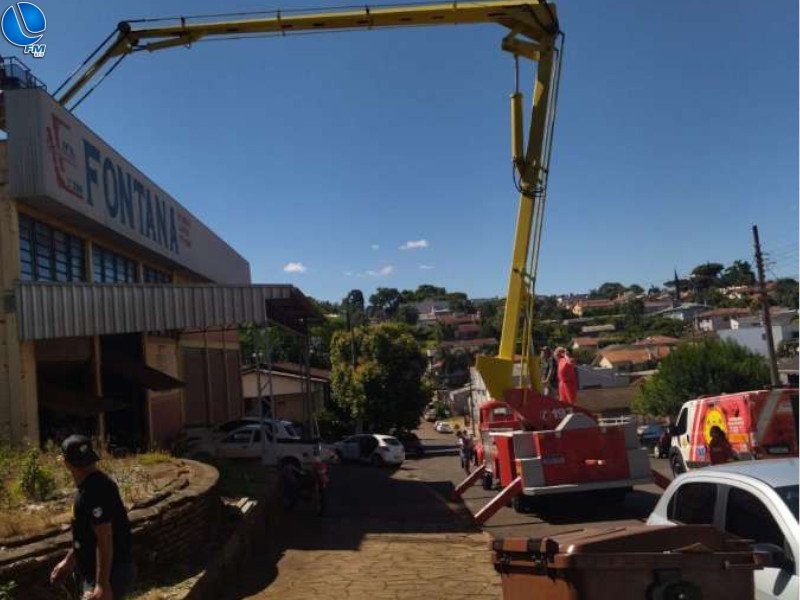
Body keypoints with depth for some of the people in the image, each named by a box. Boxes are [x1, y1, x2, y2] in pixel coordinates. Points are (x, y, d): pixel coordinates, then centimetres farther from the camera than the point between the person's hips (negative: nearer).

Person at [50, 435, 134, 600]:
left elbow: (105, 540, -27)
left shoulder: (95, 490, -25)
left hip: (109, 572, -10)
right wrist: (68, 561, 26)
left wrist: (102, 584, -26)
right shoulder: (89, 485, 8)